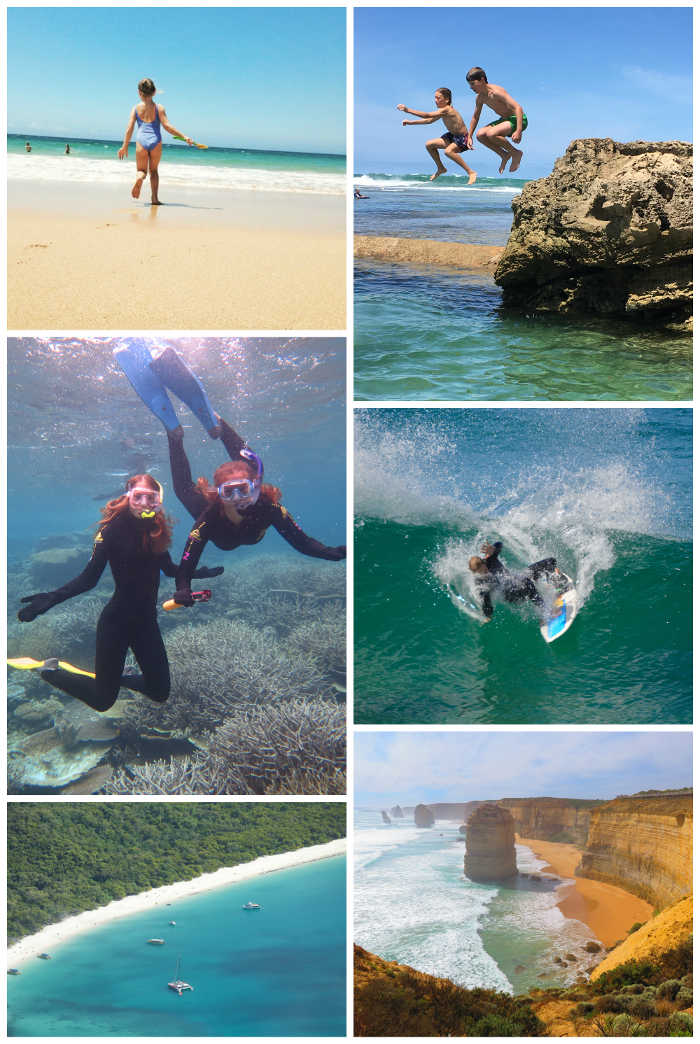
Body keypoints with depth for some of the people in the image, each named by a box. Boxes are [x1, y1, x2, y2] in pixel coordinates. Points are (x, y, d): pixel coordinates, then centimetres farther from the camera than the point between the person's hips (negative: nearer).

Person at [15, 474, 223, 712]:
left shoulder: (156, 528, 2)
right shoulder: (115, 528, -14)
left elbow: (169, 569, 18)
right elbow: (90, 577, -18)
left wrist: (204, 572, 25)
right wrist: (53, 596, -33)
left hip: (146, 619, 6)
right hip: (117, 619, -6)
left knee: (160, 693, 8)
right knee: (102, 700, 0)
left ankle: (117, 677, 35)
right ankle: (51, 669, 22)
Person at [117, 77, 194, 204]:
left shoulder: (136, 108, 7)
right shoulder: (159, 108, 3)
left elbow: (129, 129, 4)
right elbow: (167, 126, -5)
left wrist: (125, 147, 12)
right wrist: (184, 137, -2)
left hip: (141, 141, 0)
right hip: (156, 141, 0)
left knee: (141, 170, 12)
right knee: (153, 170, 19)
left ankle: (140, 178, -26)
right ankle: (154, 198, 9)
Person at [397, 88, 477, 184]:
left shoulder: (446, 110, -25)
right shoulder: (442, 111, 4)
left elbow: (427, 115, -30)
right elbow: (429, 120, 17)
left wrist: (408, 110, -30)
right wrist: (411, 122, 11)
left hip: (463, 139, -10)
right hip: (453, 136, 10)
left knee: (448, 151, -37)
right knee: (429, 145, 7)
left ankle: (471, 172, -26)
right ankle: (441, 168, 26)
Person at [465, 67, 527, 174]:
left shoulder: (496, 92, -25)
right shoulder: (480, 97, 2)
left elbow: (518, 108, -31)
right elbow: (475, 117, 20)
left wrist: (519, 131, -40)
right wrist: (469, 136, 18)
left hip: (518, 120, -9)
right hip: (505, 120, 9)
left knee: (491, 134, -30)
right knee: (480, 135, -8)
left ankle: (516, 153, -9)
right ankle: (505, 155, 6)